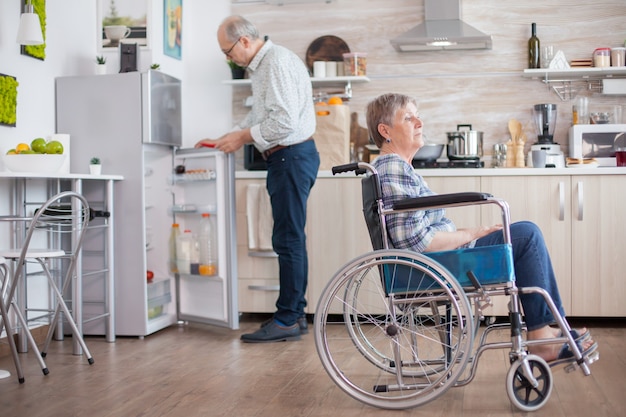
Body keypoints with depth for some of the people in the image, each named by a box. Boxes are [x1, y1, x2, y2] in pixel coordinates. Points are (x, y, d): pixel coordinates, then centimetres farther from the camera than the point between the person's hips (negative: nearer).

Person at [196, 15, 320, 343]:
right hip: (286, 157, 11)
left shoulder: (277, 62, -14)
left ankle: (287, 320, -4)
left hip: (292, 156, -11)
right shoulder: (261, 67, 18)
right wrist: (224, 141, 22)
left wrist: (243, 137, -12)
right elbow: (259, 116, 27)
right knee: (291, 239, 12)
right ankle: (296, 314, 19)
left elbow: (284, 121, -22)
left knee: (288, 239, -8)